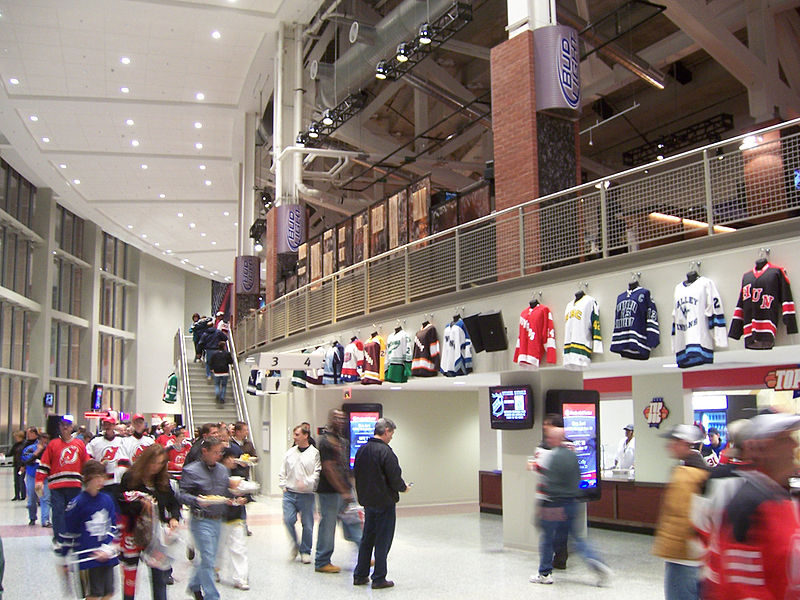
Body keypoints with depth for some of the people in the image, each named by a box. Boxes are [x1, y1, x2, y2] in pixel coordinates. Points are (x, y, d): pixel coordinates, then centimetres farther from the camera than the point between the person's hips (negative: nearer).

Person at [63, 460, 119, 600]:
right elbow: (70, 533, -2)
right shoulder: (77, 503, -10)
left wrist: (108, 549, -6)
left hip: (106, 556, 5)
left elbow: (113, 527, 7)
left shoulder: (107, 500, 5)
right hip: (88, 557, -5)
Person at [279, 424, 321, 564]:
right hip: (289, 493, 3)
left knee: (307, 524, 3)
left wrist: (306, 482, -20)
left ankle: (305, 551, 19)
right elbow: (282, 472, 16)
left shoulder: (315, 453, -3)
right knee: (288, 520, -7)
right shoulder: (289, 453, 10)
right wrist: (283, 485, 3)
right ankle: (294, 545, 17)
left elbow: (318, 473, -9)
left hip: (307, 495, -3)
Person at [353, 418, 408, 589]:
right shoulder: (385, 451, -18)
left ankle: (360, 575, 22)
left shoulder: (361, 450, 5)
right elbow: (395, 478, -18)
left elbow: (357, 474, 13)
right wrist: (403, 487, 2)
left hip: (367, 501, 7)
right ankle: (379, 579, 7)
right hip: (384, 502, -7)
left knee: (367, 538, 17)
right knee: (383, 540, 2)